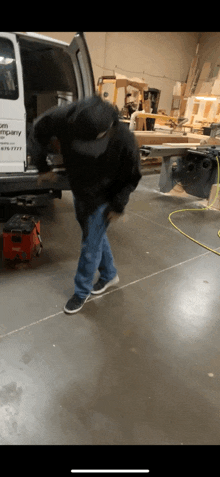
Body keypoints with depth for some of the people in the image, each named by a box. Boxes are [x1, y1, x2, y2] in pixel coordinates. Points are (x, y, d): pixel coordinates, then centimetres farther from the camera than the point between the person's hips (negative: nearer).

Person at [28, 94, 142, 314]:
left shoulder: (124, 141, -33)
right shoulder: (66, 117, -27)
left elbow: (132, 178, -14)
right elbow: (39, 130, -6)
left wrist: (118, 206, -11)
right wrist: (42, 166, -2)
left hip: (102, 201, -5)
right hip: (78, 193, 5)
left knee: (90, 246, 4)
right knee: (97, 237, 20)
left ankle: (82, 291, 28)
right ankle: (110, 275, 45)